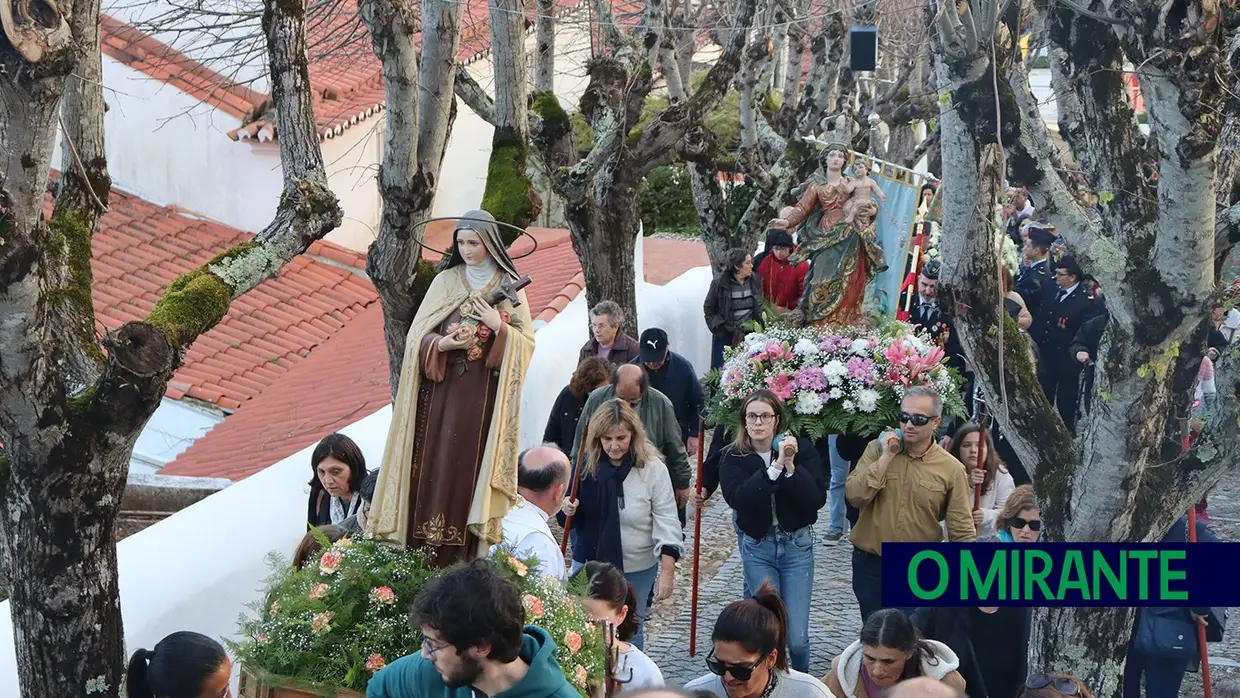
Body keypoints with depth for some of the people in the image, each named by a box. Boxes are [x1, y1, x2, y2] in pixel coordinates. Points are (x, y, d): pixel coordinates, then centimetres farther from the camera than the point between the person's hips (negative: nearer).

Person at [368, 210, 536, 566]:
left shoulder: (510, 287, 5)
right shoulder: (445, 281, 8)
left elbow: (527, 342, 3)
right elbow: (417, 335, 5)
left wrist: (499, 327, -14)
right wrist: (442, 343, -14)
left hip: (484, 396, -1)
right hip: (443, 390, 1)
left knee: (472, 468, -4)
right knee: (436, 467, -4)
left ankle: (469, 561, 0)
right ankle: (429, 560, 0)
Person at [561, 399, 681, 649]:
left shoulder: (652, 469, -13)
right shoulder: (585, 463, -4)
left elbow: (667, 523, -12)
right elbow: (574, 519, 11)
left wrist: (667, 572, -17)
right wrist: (569, 509, -13)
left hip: (637, 569, -2)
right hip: (589, 561, 2)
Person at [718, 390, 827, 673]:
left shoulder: (802, 449, -4)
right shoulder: (732, 458, -4)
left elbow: (818, 498, -14)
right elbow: (739, 499, -23)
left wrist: (791, 466, -25)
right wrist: (775, 466, -29)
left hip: (797, 546, -1)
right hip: (757, 548, 1)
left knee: (797, 637, -3)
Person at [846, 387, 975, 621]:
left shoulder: (951, 469, -4)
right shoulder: (877, 449, 0)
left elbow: (962, 533, -3)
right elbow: (854, 496, -13)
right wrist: (886, 458, -15)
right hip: (870, 566, 1)